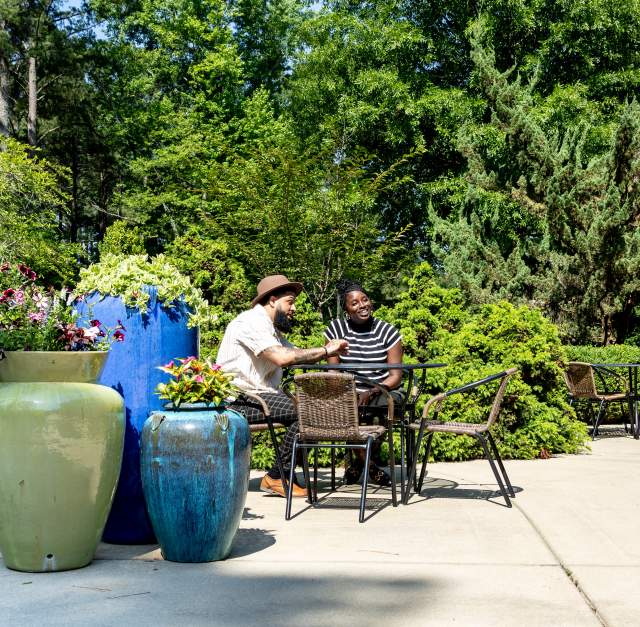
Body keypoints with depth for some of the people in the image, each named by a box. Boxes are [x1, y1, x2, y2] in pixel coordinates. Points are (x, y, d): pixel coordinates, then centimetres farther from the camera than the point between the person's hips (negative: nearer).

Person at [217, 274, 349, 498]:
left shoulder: (271, 328, 23)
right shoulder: (252, 321, -11)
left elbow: (296, 353, 16)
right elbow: (282, 357, -23)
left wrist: (327, 352, -1)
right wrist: (324, 351, -16)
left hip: (258, 394, 10)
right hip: (239, 399, -10)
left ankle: (286, 473, 1)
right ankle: (276, 478, -10)